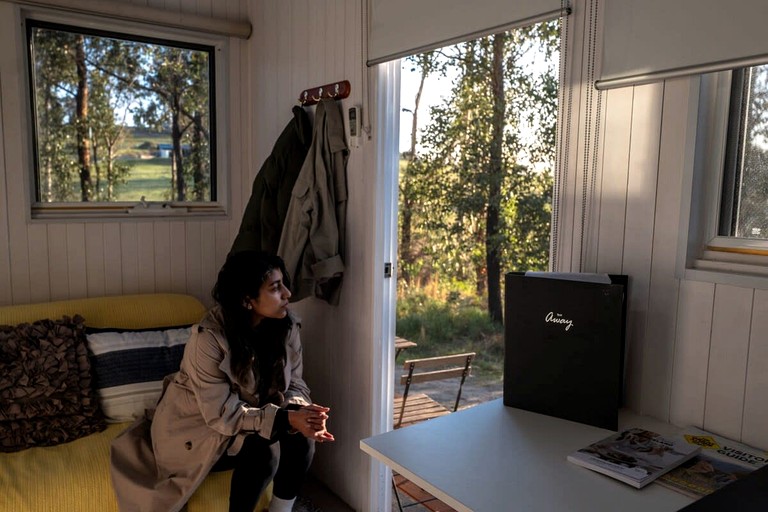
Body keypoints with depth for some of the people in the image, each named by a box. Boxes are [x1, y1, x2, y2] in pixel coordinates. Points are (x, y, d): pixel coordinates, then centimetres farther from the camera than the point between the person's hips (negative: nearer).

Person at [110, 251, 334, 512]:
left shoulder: (286, 325, -13)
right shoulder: (209, 338, -29)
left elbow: (293, 383, -6)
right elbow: (222, 414, -27)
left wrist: (301, 411, -28)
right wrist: (284, 418, -35)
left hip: (248, 418, 5)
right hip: (198, 426, -5)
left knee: (302, 437, -20)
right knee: (264, 450, -29)